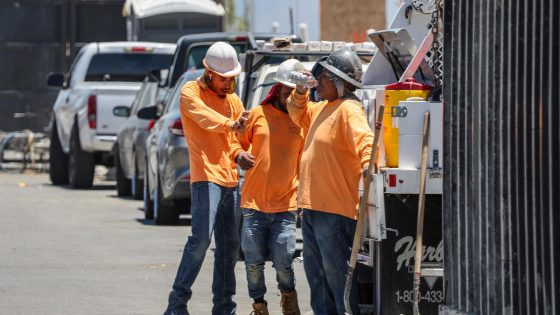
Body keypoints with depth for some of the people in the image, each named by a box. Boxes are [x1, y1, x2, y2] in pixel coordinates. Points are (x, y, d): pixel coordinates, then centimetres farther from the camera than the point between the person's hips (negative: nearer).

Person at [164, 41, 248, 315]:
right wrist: (230, 125, -42)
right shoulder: (191, 92, -2)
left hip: (230, 179, 7)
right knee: (201, 239, -18)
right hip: (206, 176, -7)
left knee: (230, 246, 8)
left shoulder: (232, 99, 20)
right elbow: (204, 116, -24)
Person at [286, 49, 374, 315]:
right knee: (316, 270, 17)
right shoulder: (323, 108, 16)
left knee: (336, 270, -8)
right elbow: (300, 115, 36)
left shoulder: (349, 109, -15)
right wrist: (300, 93, 17)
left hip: (334, 209, -10)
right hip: (312, 205, 10)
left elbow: (364, 138, -31)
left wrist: (367, 162, -49)